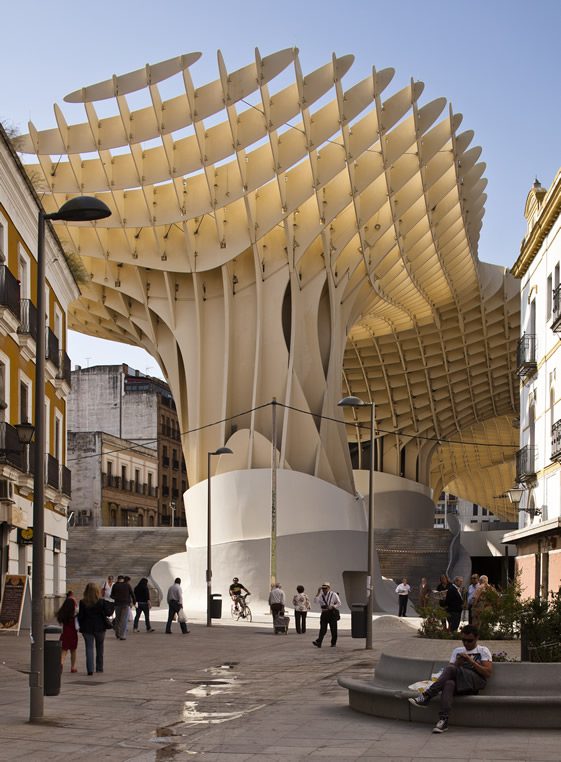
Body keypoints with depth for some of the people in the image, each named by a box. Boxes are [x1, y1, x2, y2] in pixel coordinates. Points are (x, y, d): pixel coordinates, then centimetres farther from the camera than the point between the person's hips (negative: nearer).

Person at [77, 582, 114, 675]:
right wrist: (112, 606, 10)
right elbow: (108, 613, -7)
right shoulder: (102, 601, -9)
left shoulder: (83, 603, -9)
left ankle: (90, 669, -9)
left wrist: (81, 626, 8)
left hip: (87, 628, -1)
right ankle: (99, 668, 25)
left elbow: (80, 616, -7)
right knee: (99, 648, 17)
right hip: (100, 627, 1)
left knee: (89, 648, 3)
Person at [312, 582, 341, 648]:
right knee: (322, 629, -9)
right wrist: (318, 593, -10)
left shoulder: (333, 595, 1)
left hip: (332, 613, -2)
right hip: (324, 613, 2)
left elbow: (339, 603, 2)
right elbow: (315, 601, -6)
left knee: (333, 629, 3)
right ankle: (318, 643, -20)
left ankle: (333, 643, 15)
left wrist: (333, 606, -14)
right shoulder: (321, 595, 10)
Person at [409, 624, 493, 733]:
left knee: (451, 669, -31)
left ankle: (426, 696, -32)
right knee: (449, 684, -36)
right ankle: (443, 720, -50)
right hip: (459, 684, 3)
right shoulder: (457, 651, 27)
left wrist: (471, 661, -7)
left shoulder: (483, 651, 14)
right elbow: (449, 671, 17)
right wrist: (457, 664, -4)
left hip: (476, 682, -3)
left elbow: (487, 673, 0)